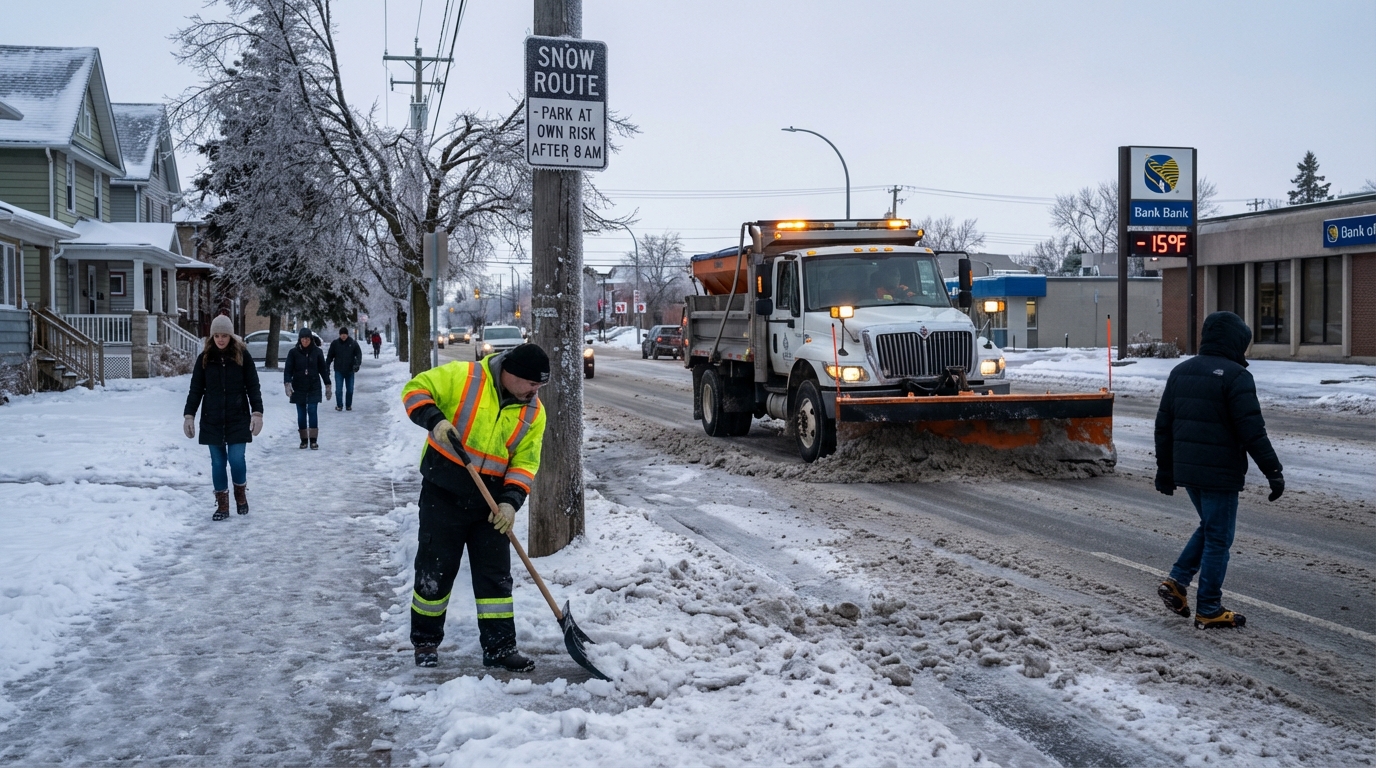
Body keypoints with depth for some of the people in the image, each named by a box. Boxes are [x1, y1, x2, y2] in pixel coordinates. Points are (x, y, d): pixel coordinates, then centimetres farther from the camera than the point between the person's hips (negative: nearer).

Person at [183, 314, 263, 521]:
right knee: (217, 462, 5)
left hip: (238, 418, -2)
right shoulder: (205, 357, 2)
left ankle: (241, 494, 20)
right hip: (212, 420, 2)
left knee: (236, 459, -6)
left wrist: (257, 412, -10)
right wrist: (189, 415, 0)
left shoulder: (242, 355, -2)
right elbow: (196, 389, 6)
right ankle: (222, 505, 15)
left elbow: (253, 386, -2)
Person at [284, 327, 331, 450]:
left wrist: (328, 385, 6)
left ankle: (313, 440, -4)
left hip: (314, 387, -1)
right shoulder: (293, 352, -3)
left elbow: (323, 369, 6)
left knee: (312, 411, -8)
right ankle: (304, 440, 15)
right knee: (301, 414, 5)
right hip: (299, 388, 1)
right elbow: (288, 369, -6)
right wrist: (287, 384, -20)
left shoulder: (317, 352, 0)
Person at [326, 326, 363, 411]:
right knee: (338, 389, -6)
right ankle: (339, 405, 5)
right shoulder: (335, 343, 0)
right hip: (338, 370, -1)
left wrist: (357, 364, -19)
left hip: (350, 370, 1)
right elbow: (330, 356, 6)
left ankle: (348, 405, 20)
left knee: (350, 389, 7)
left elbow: (359, 354, -3)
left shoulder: (353, 343, -1)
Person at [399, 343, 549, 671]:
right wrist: (435, 420, -28)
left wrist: (510, 500, -14)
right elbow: (416, 390, -10)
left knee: (496, 575, 5)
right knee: (435, 570, 5)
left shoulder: (533, 413, 0)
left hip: (489, 502, 4)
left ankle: (499, 647, 15)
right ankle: (425, 641, 23)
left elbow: (525, 462, 0)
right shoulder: (463, 377, -13)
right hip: (443, 494, -4)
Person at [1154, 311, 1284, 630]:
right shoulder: (1235, 376, -12)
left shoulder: (1180, 372, 11)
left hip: (1186, 470, 7)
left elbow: (1164, 425, 14)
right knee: (1218, 538, 2)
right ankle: (1209, 610, 7)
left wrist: (1164, 469, 21)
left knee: (1209, 528, 22)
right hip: (1220, 472, -7)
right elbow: (1252, 430, -17)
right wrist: (1273, 471, -11)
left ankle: (1176, 582, 13)